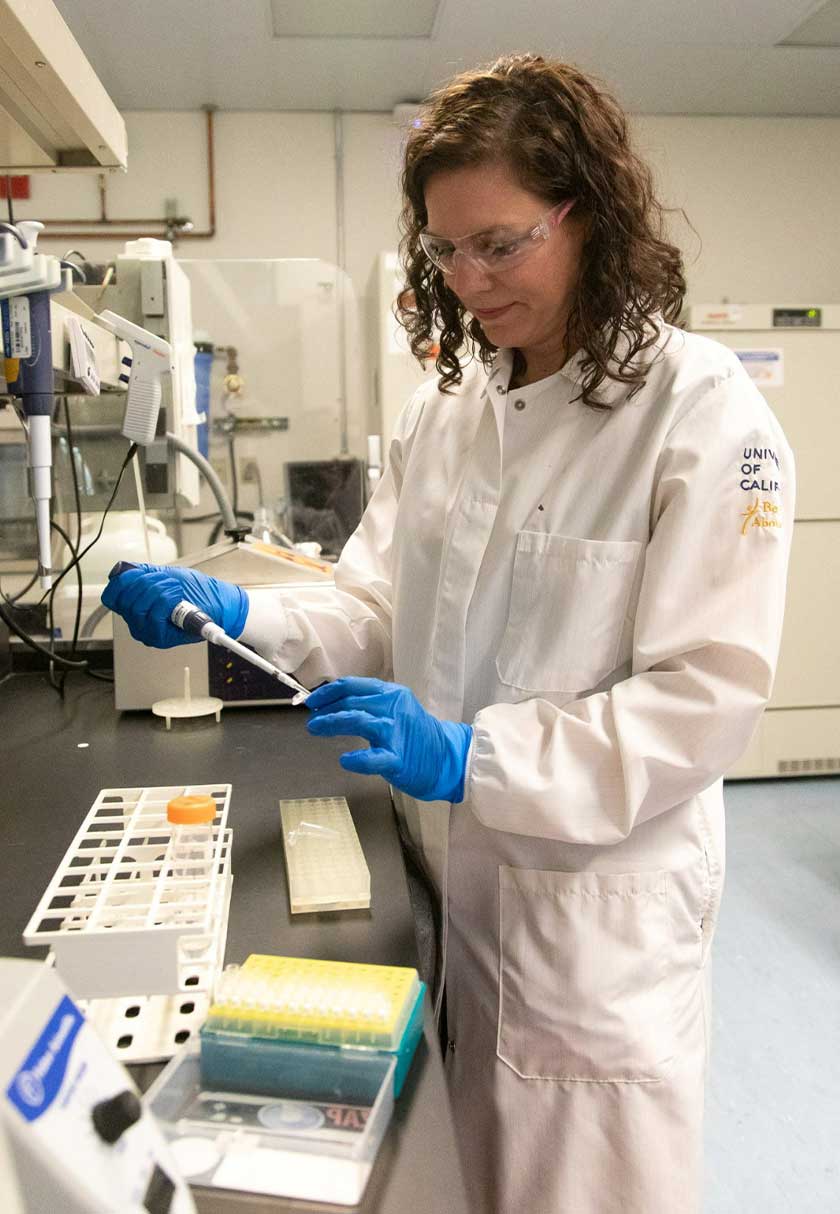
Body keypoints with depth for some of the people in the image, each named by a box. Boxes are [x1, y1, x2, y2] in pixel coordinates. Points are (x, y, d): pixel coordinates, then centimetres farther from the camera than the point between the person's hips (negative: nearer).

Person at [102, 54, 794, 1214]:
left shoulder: (704, 410, -14)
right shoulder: (446, 404, 4)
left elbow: (708, 695, -17)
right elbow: (378, 615, 4)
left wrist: (468, 756, -26)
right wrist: (237, 615, -14)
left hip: (593, 907, -5)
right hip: (444, 877, 5)